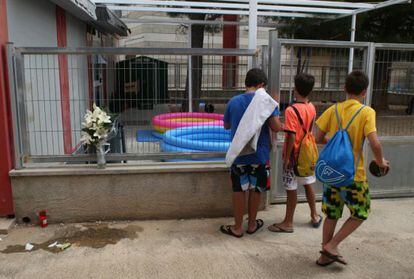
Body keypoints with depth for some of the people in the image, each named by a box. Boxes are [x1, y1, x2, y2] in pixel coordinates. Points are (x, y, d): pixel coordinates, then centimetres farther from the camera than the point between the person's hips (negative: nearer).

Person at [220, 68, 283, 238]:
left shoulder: (233, 101, -2)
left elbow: (227, 125, 11)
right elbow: (276, 127, -14)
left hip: (238, 155, 1)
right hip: (260, 154, -1)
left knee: (239, 190, 10)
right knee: (256, 189, 15)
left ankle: (238, 228, 19)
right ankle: (252, 224, 30)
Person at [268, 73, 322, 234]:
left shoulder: (291, 110, -21)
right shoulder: (312, 108, 1)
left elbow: (291, 136, -23)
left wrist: (286, 157, -16)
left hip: (294, 155, -7)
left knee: (291, 189, 3)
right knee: (308, 184, 20)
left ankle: (288, 223, 16)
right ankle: (314, 216, 35)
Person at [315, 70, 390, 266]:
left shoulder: (333, 110, 0)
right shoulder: (366, 112, -11)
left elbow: (318, 138, 0)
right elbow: (374, 143, -20)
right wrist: (380, 161, -2)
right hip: (353, 174, -4)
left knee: (331, 214, 17)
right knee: (361, 213, 18)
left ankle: (325, 255, 26)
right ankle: (331, 245, 11)